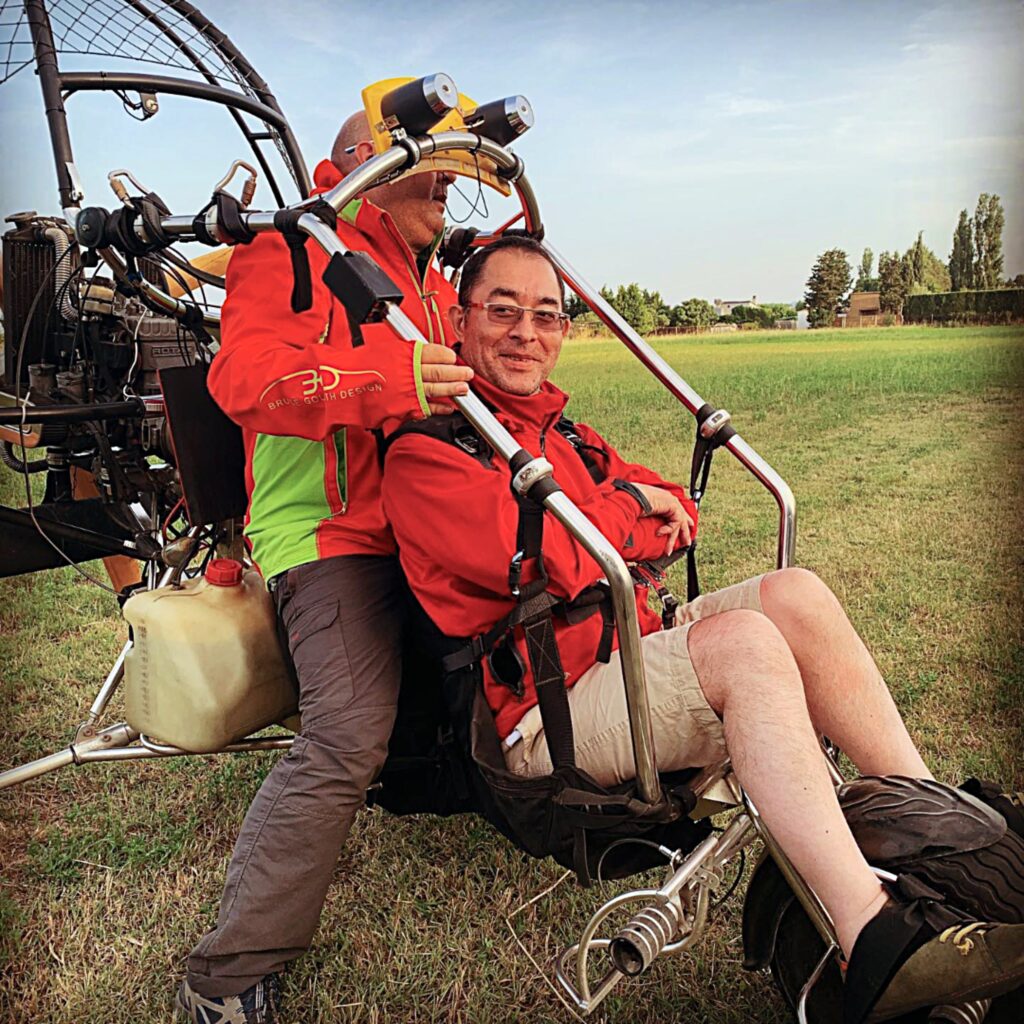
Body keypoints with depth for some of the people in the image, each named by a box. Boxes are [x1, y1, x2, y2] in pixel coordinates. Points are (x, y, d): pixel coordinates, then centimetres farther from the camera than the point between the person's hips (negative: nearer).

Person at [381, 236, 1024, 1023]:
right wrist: (627, 505, -5)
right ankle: (878, 950, -30)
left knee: (794, 593, -11)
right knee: (745, 642, -29)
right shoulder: (425, 453, -8)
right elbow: (550, 561, -23)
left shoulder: (557, 430, 20)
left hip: (632, 649, 8)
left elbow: (676, 515, 14)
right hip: (545, 710, -8)